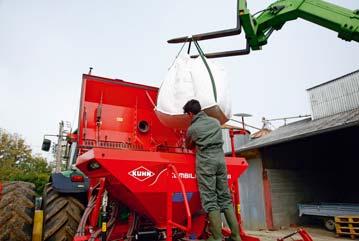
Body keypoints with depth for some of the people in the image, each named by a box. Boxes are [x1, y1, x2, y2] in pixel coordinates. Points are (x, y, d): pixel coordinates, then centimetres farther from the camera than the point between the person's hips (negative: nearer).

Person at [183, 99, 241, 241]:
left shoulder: (192, 128, 1)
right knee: (225, 197, 9)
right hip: (220, 159, 5)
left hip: (205, 162, -5)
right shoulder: (215, 121, 14)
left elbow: (188, 146, 19)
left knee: (210, 199, -2)